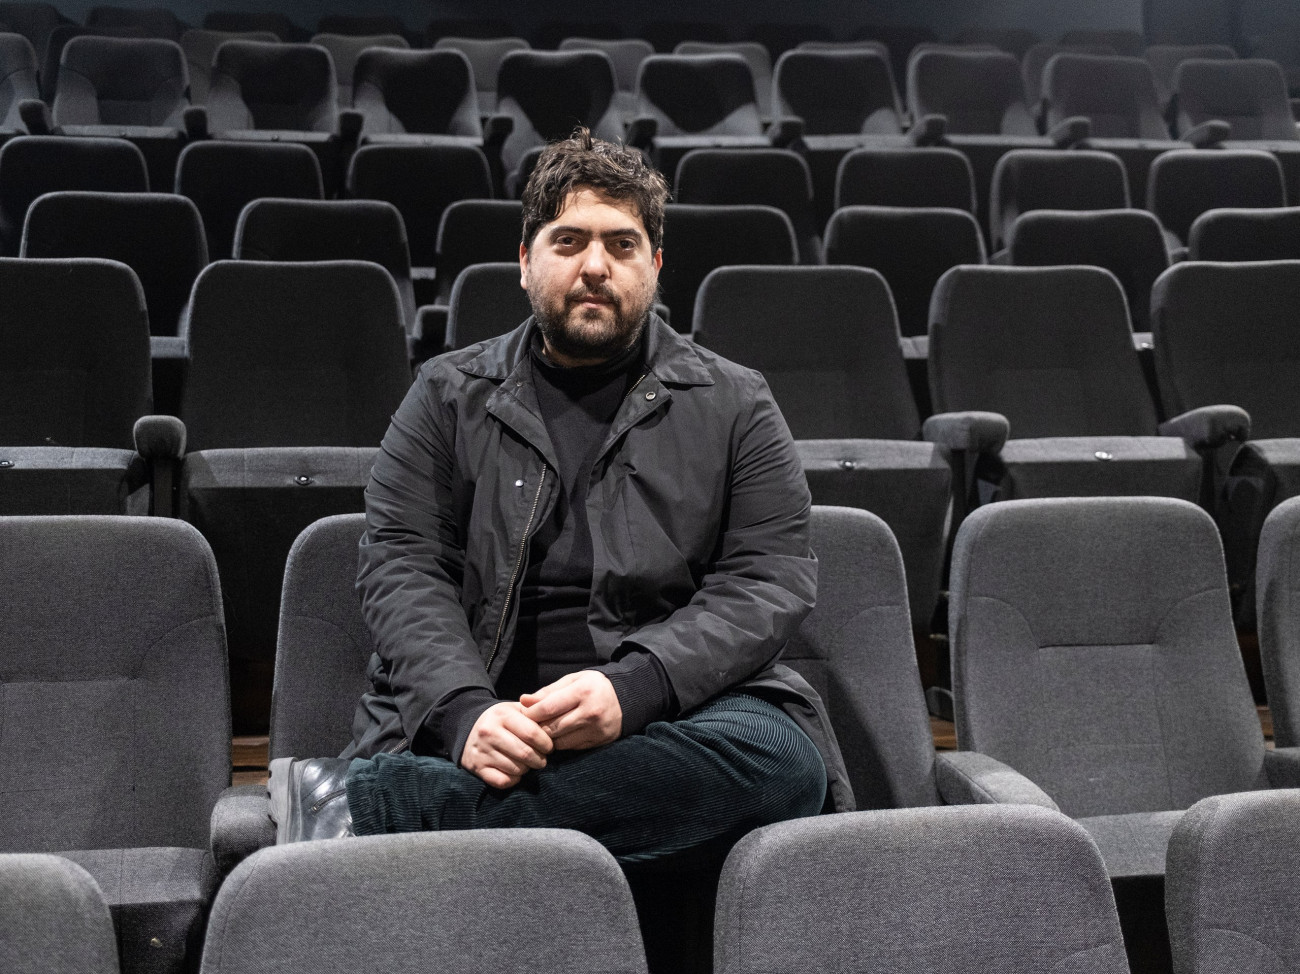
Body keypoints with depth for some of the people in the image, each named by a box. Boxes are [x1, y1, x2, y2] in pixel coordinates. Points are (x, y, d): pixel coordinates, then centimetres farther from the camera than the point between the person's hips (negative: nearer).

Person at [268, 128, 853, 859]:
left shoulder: (734, 405, 13)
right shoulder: (449, 395, 16)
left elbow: (773, 581, 1)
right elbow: (400, 567, 4)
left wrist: (628, 690, -16)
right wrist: (468, 711, -16)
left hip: (668, 717, 3)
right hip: (487, 723, -2)